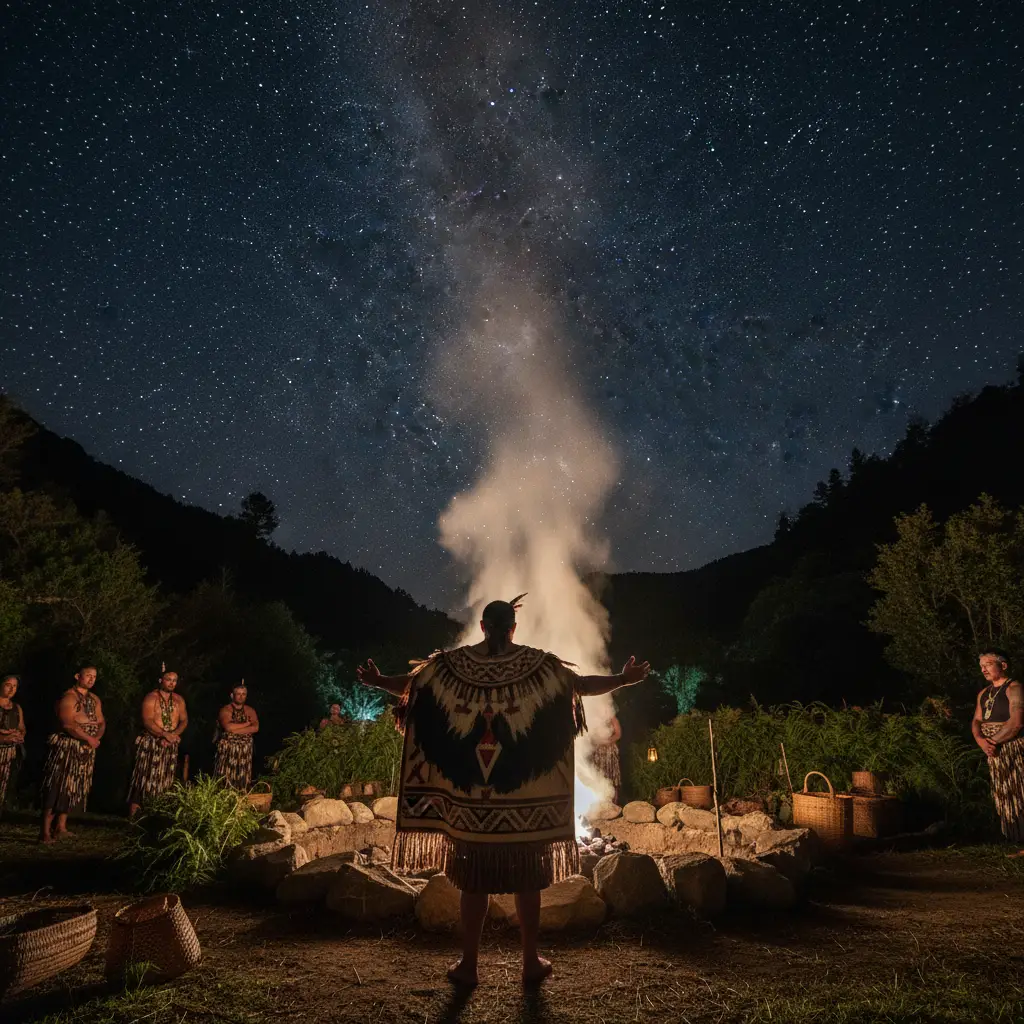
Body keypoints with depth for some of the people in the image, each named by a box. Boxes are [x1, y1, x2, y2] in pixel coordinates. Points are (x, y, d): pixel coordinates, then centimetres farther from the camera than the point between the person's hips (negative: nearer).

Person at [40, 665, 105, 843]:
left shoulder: (95, 700, 15)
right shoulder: (68, 697, -10)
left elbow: (101, 723, 12)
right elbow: (68, 724, -21)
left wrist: (97, 737, -8)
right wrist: (89, 738, -18)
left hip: (86, 749, 8)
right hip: (67, 747, -8)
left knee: (73, 788, 11)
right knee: (58, 787, -9)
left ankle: (61, 827, 19)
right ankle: (45, 831, -5)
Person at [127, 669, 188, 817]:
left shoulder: (179, 699, 9)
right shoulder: (151, 698, -7)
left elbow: (184, 721, 6)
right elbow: (147, 721, -17)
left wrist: (173, 735, -12)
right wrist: (165, 734, -25)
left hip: (170, 745, 5)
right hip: (151, 743, -5)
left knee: (166, 778, 5)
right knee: (146, 775, -7)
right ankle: (134, 808, -3)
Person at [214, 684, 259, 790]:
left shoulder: (250, 711, 10)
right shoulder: (225, 710, -1)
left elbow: (255, 728, -6)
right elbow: (228, 727, -19)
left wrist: (234, 730, -14)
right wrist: (247, 723, -8)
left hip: (245, 751, 3)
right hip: (227, 750, -3)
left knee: (242, 780, 3)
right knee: (225, 780, -5)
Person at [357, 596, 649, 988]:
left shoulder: (451, 663, -3)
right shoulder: (539, 664, -6)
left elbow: (407, 683, 5)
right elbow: (583, 684, -5)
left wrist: (377, 680, 21)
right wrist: (624, 679, 6)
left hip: (468, 797, 1)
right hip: (526, 798, -1)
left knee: (474, 881, 13)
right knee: (526, 880, 14)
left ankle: (469, 966, 23)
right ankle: (531, 962, 25)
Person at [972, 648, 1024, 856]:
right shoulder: (984, 694, 17)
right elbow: (976, 722, 13)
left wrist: (994, 742, -13)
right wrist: (981, 741, -7)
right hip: (994, 754, 8)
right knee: (1004, 800, 9)